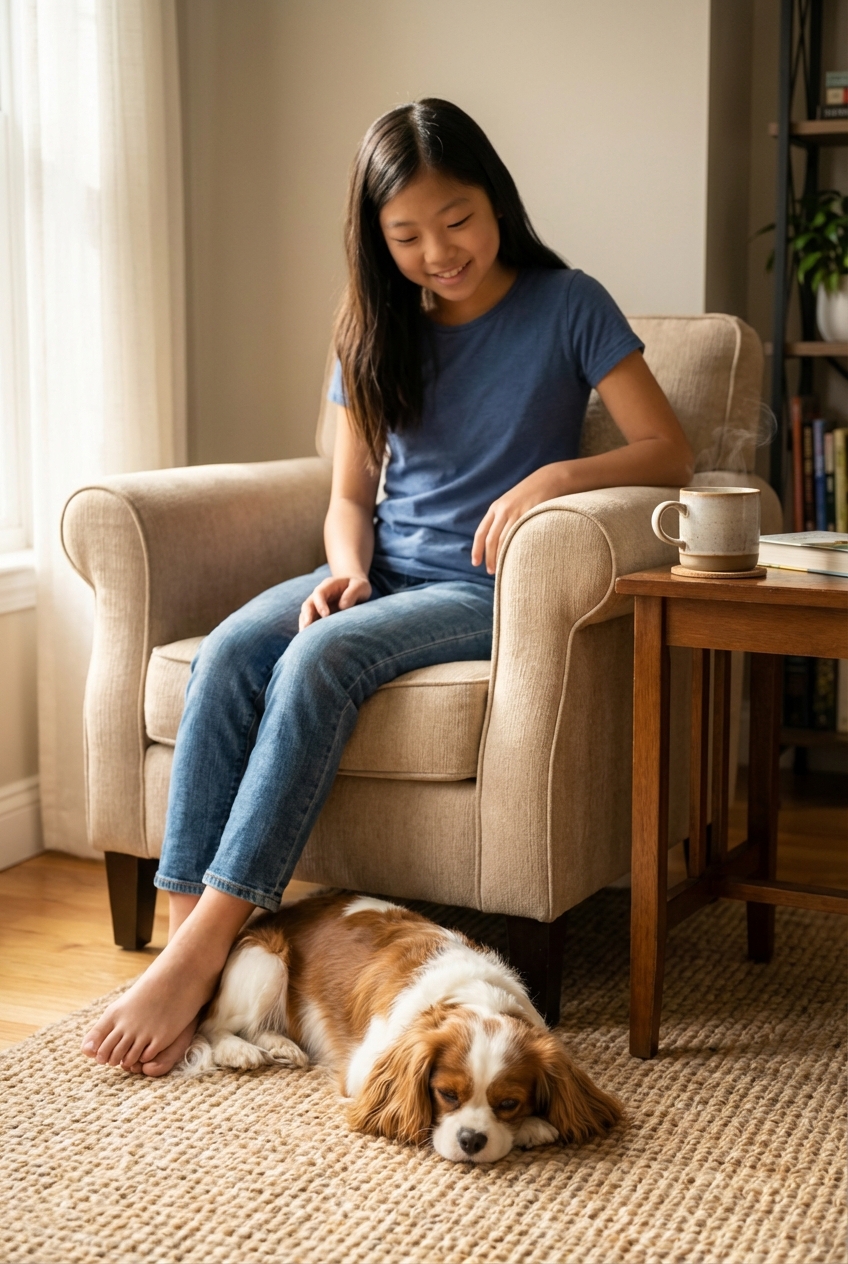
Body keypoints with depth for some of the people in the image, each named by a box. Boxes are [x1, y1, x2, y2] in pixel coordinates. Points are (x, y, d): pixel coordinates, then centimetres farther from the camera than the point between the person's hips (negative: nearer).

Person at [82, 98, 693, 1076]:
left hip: (488, 588, -5)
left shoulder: (567, 306, -1)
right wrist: (348, 569, -8)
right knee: (229, 652, -27)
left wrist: (556, 475, -25)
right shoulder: (376, 330, 12)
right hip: (385, 572, 5)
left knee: (324, 656, -33)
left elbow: (669, 454, -6)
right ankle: (182, 930, -31)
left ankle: (200, 955, -36)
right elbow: (349, 495, 14)